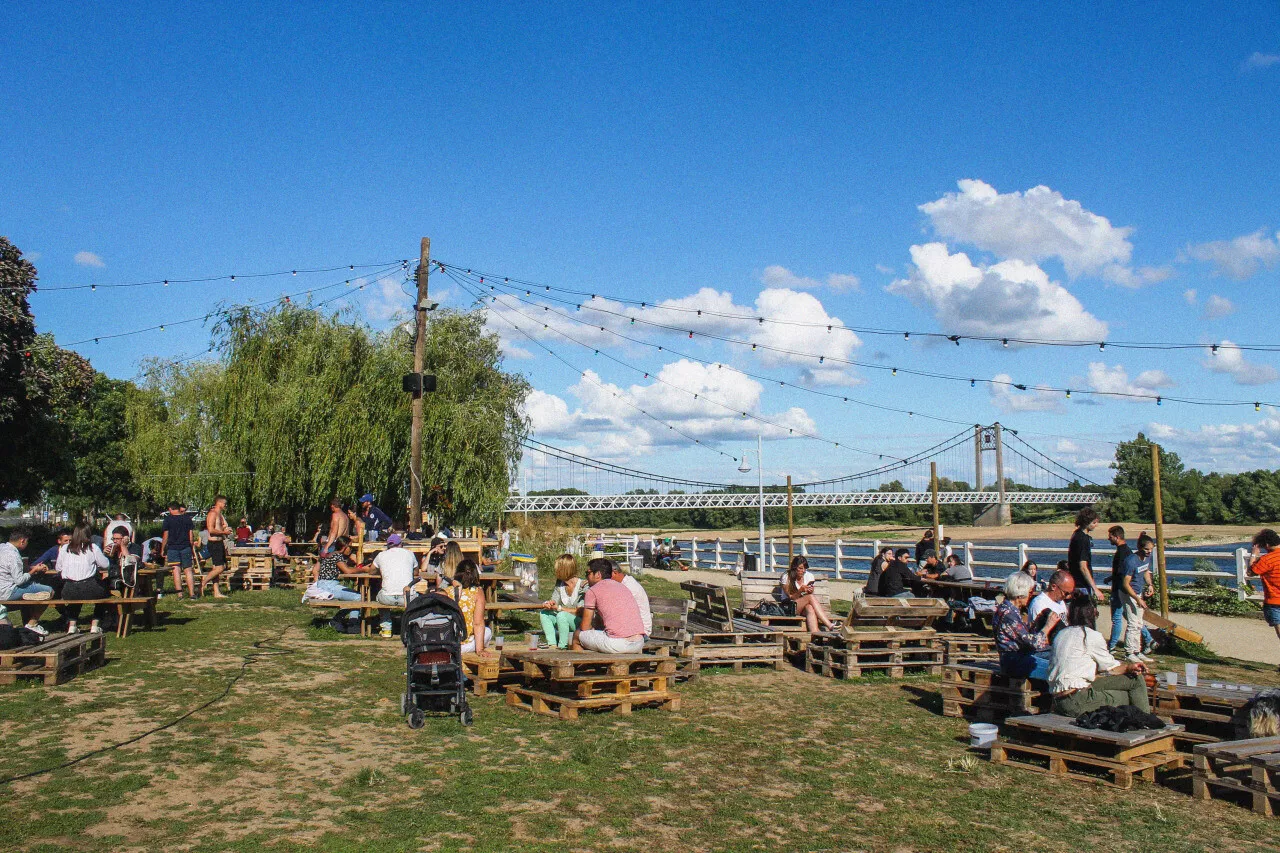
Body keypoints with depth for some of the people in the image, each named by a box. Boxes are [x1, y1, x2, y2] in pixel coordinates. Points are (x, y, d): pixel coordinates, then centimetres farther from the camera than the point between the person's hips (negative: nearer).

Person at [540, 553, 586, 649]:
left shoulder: (583, 586, -17)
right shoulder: (560, 584, 5)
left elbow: (580, 612, -20)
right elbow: (553, 601, 8)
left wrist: (559, 608, -24)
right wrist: (548, 604, -17)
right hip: (565, 621, 8)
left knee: (562, 615, -33)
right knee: (543, 613, -9)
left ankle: (562, 647, -23)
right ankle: (552, 644, -18)